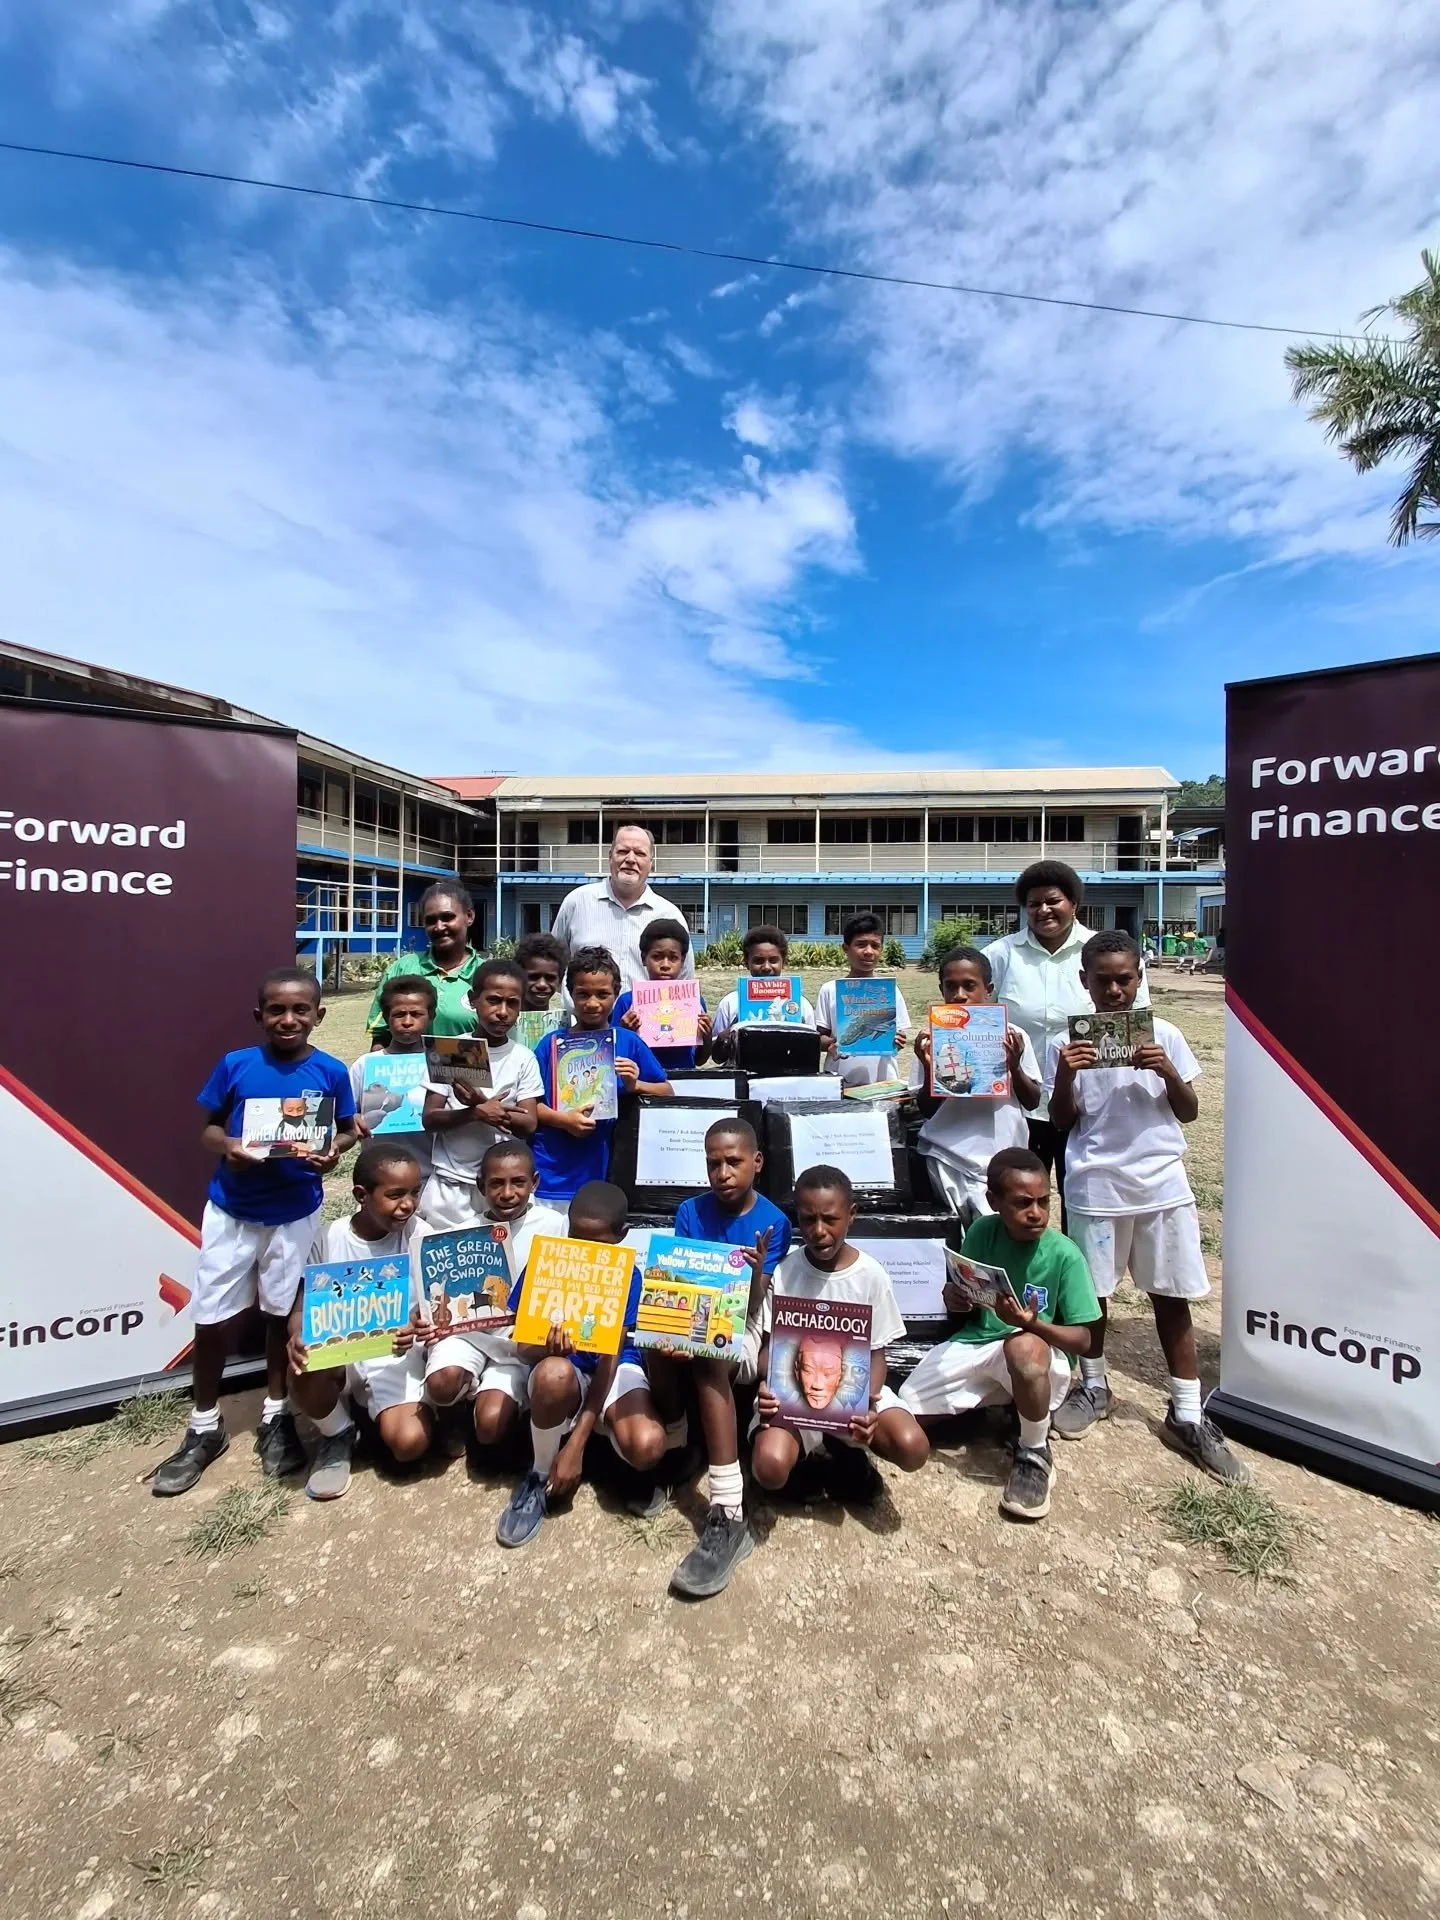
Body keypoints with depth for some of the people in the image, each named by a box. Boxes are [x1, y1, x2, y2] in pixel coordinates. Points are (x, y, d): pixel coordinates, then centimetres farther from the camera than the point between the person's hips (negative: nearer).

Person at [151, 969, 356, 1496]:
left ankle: (276, 1417, 35)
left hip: (295, 1213, -1)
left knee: (282, 1313, 14)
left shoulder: (331, 1072, -9)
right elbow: (208, 1127, 1)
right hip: (230, 1209, 1)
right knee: (211, 1319, 9)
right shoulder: (235, 1065, -8)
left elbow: (347, 1131, 2)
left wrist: (332, 1151, -19)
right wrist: (226, 1147, -20)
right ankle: (204, 1428, 31)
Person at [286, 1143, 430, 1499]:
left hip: (397, 1357, -1)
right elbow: (304, 1306, -1)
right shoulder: (329, 1238, -6)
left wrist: (417, 1325, -30)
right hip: (339, 1351, 1)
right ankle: (336, 1435, 1)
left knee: (410, 1443, -25)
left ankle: (375, 1415, 13)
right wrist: (298, 1337, -24)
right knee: (304, 1371, -34)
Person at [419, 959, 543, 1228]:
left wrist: (483, 1105, -19)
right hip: (450, 1182, 0)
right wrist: (477, 1113, -21)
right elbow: (430, 1119, -4)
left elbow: (528, 1125, -5)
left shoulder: (524, 1058, -2)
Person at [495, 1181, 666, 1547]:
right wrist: (546, 1346, -35)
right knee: (554, 1373, -39)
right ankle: (539, 1479, -9)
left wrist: (576, 1445, -25)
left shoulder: (628, 1275, -13)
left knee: (647, 1448, -31)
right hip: (564, 1371, 0)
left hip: (614, 1369, 0)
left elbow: (610, 1357, -18)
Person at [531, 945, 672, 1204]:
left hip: (605, 1175, 0)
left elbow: (667, 1092, 6)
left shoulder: (628, 1043, 3)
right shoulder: (552, 1043, 2)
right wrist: (563, 1120, -15)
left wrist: (635, 1085, -13)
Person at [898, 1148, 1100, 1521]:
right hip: (976, 1344, 3)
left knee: (1023, 1346, -40)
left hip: (1039, 1356, -3)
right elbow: (965, 1306, 4)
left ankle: (1034, 1453, -13)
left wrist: (1033, 1324, -32)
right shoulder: (983, 1232, -8)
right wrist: (953, 1299, -21)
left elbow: (1083, 1341, -13)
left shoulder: (1064, 1255, -16)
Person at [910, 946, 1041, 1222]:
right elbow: (927, 1109, 2)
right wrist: (929, 1069, -16)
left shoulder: (1013, 1037, -1)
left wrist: (1014, 1066, -12)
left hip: (1005, 1155, 2)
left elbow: (1032, 1102, 6)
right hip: (951, 1159, -2)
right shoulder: (932, 1040, -3)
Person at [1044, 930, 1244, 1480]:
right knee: (1091, 1291, 11)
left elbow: (1189, 1113, 5)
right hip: (1096, 1187, -1)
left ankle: (1187, 1414, 22)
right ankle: (1093, 1385, 33)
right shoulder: (1067, 1043, -2)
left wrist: (1169, 1073, -13)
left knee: (1172, 1297, 8)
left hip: (1163, 1186, 1)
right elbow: (1063, 1123, 1)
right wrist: (1065, 1076, -17)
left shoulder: (1164, 1036, 1)